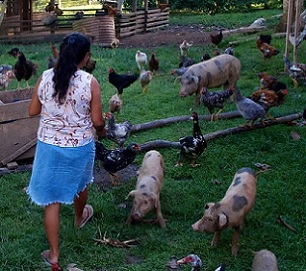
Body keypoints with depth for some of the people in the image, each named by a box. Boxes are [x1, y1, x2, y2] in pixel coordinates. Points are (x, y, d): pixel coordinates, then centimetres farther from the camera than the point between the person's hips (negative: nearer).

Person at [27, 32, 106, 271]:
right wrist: (101, 129, 11)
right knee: (80, 183, 30)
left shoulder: (45, 78, -9)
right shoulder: (90, 82, -16)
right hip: (80, 146, -1)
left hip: (49, 145, 1)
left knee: (52, 199, 8)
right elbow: (97, 120, -11)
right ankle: (80, 217, 60)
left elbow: (32, 111, 1)